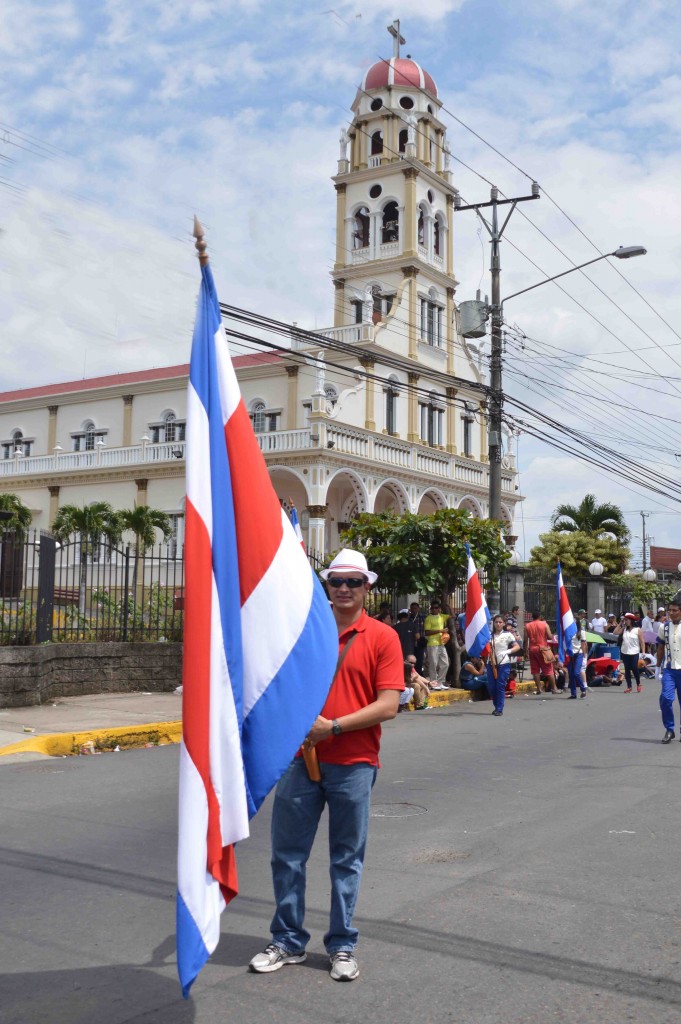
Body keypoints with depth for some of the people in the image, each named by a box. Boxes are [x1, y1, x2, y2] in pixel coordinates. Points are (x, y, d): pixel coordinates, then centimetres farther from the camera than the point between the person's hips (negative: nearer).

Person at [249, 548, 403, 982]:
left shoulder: (382, 637, -5)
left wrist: (333, 727, -16)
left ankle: (342, 945, 25)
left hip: (353, 765, -3)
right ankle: (289, 941, 26)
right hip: (301, 757, 3)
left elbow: (388, 706, -11)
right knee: (287, 853, 10)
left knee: (347, 859, 10)